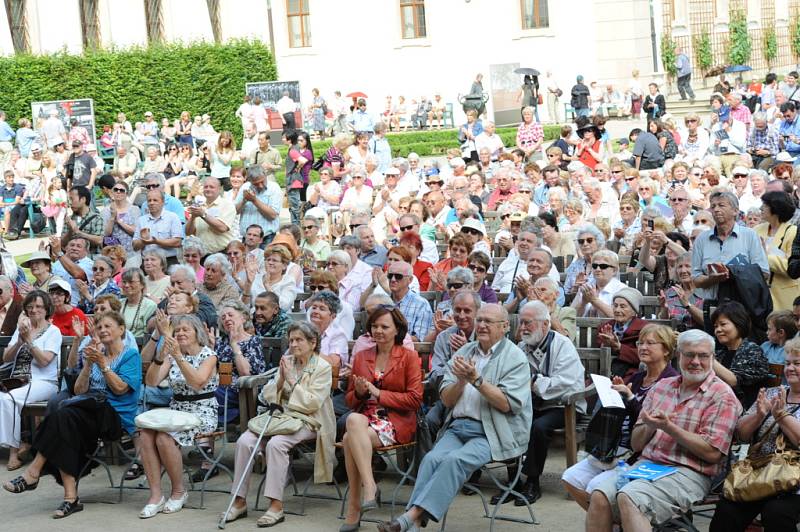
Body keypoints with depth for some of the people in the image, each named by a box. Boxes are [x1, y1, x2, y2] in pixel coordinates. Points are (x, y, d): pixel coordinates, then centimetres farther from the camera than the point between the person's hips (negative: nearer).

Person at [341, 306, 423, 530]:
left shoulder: (409, 357, 6)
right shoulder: (361, 357, 18)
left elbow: (414, 399, -4)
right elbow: (351, 402, 20)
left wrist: (378, 393, -9)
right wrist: (359, 392, -4)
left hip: (396, 421, -4)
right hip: (365, 417, 4)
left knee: (350, 439, -31)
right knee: (354, 420, -34)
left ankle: (354, 509, -24)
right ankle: (369, 487, -33)